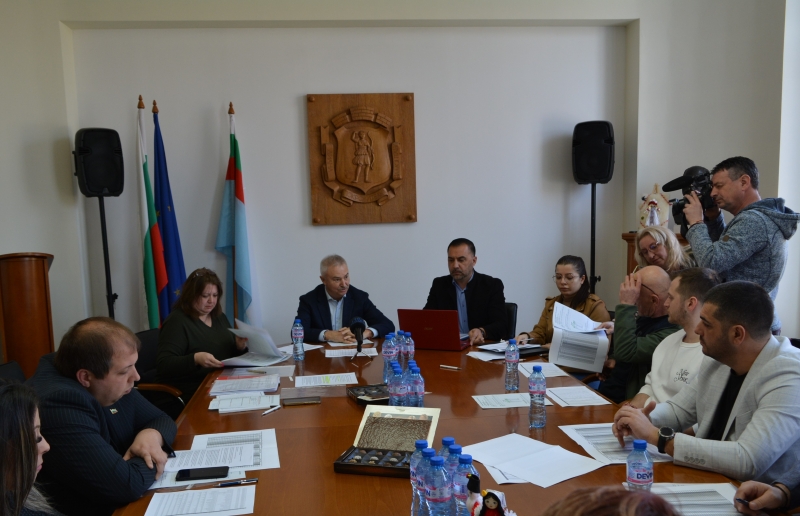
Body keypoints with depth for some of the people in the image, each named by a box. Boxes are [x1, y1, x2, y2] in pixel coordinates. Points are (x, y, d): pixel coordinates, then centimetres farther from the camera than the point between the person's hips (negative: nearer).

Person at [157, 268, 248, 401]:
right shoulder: (177, 321, -6)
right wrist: (195, 359, -30)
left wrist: (240, 347, 1)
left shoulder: (220, 317, 16)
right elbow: (163, 365, -14)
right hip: (192, 392, -8)